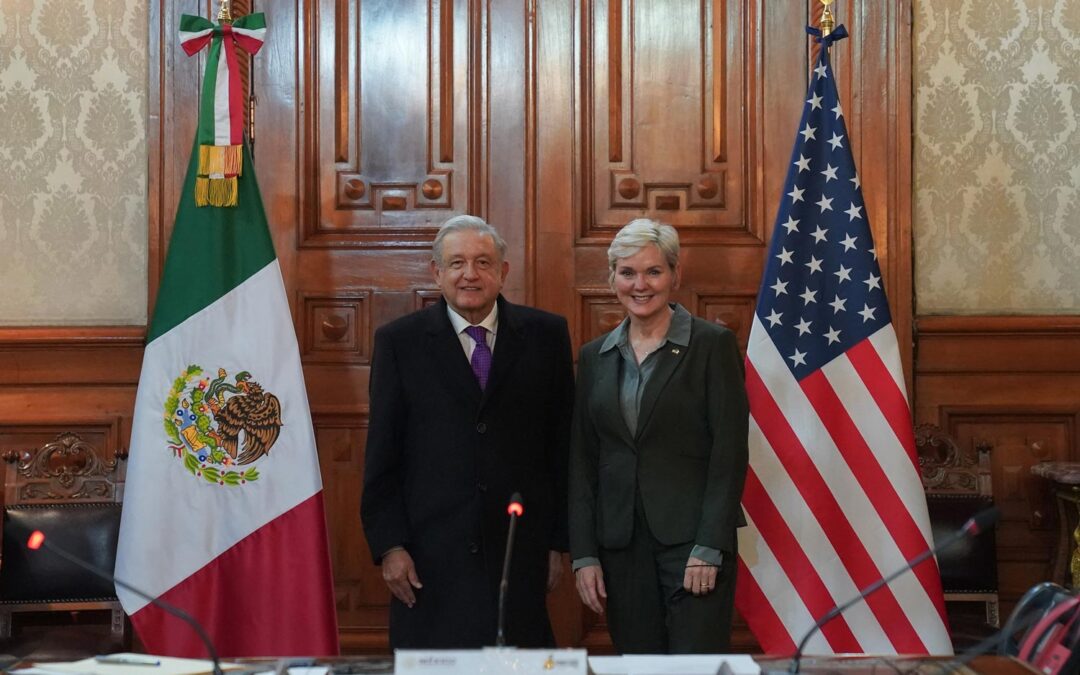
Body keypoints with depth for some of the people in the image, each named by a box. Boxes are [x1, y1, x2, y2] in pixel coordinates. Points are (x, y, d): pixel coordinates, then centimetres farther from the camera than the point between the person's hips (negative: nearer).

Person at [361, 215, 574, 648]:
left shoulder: (546, 336, 6)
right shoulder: (399, 342, 4)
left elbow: (562, 445, 7)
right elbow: (382, 456, 3)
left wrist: (558, 542, 5)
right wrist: (389, 546, -4)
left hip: (519, 550, 1)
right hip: (432, 557, -1)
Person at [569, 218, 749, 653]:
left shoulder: (712, 345, -2)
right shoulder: (594, 357, 12)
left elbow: (730, 453, -7)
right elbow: (582, 462, 11)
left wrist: (709, 548, -14)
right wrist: (583, 554, 4)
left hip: (691, 538, -4)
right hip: (620, 546, 4)